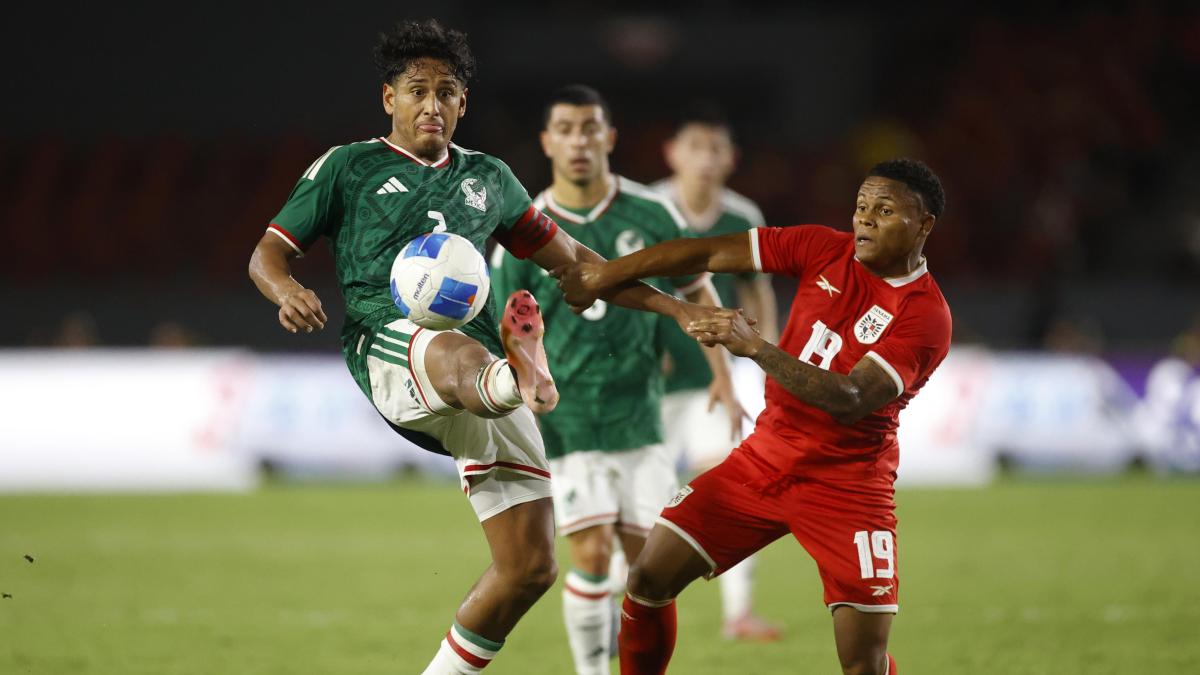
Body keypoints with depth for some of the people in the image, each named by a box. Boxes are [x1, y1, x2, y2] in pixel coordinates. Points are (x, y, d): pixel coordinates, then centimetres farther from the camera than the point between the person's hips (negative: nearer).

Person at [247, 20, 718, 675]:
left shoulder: (488, 178, 25)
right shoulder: (349, 167, 15)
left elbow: (568, 258, 32)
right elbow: (268, 252, 13)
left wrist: (670, 306, 25)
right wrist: (288, 291, -11)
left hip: (484, 362, 5)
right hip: (388, 345, -5)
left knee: (530, 566, -3)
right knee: (457, 351, -45)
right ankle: (522, 379, -82)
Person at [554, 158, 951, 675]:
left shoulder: (926, 316, -17)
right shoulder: (826, 250, -1)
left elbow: (849, 401, -28)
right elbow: (711, 254, 1)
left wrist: (754, 346, -35)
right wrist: (604, 275, -2)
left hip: (846, 486, -5)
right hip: (764, 456, 5)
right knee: (649, 578, -1)